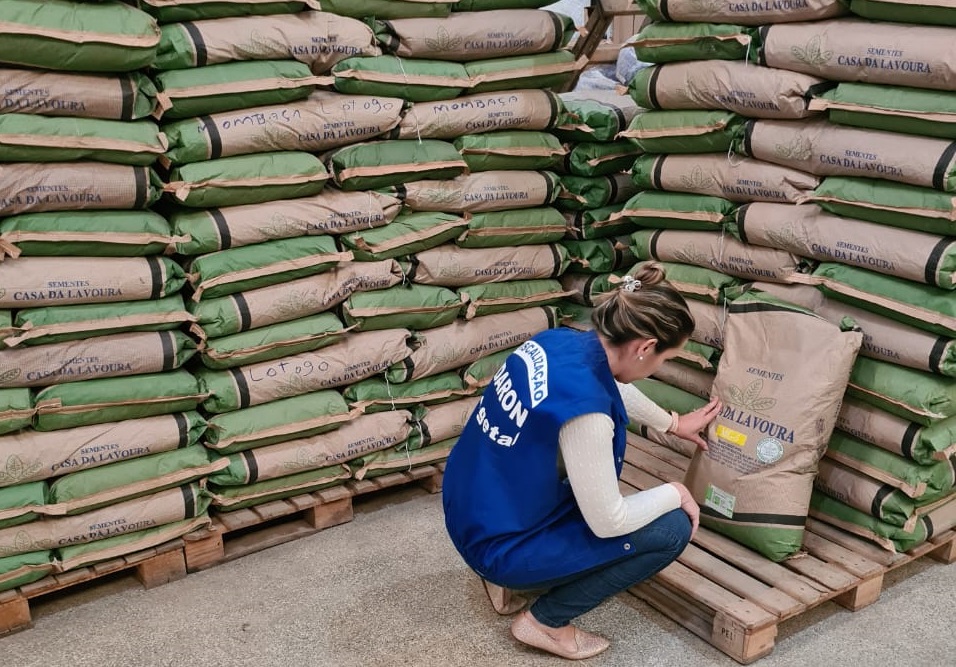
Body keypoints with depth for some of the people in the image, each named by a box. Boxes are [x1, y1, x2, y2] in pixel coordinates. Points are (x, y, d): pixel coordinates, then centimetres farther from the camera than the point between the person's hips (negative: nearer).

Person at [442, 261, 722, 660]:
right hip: (498, 545, -8)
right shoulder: (584, 407, -32)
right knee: (672, 529, -3)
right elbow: (608, 522, -20)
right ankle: (545, 622, 6)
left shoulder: (558, 341, -6)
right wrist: (674, 493, -3)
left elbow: (614, 388, 18)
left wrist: (673, 423, 33)